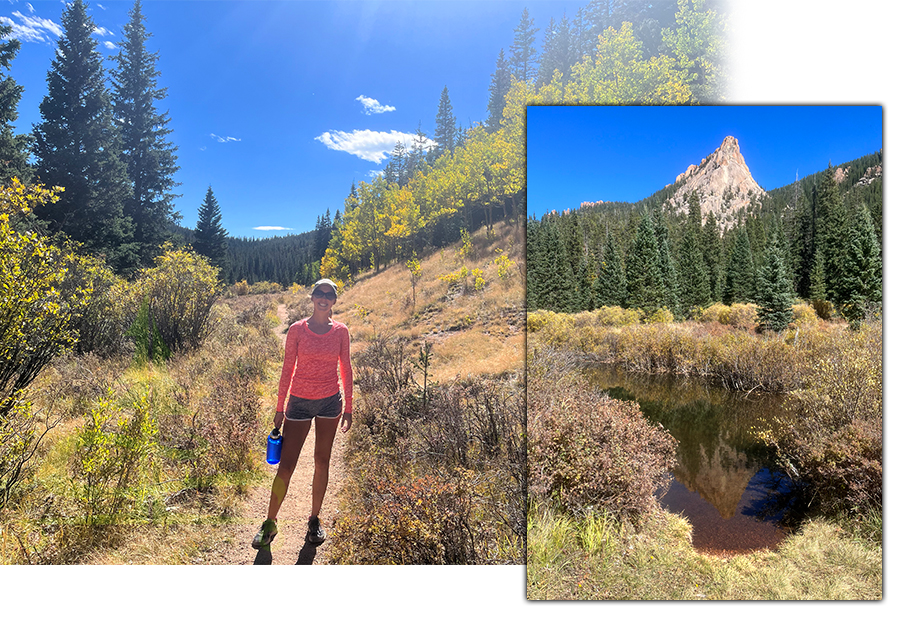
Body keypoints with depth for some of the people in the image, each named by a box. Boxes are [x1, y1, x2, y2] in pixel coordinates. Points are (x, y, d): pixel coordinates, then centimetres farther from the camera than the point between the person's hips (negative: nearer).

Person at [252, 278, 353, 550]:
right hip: (300, 402, -1)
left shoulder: (340, 331, -1)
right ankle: (270, 522, 19)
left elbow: (346, 370, 5)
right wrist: (280, 408, 2)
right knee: (286, 465, 1)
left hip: (330, 403, 2)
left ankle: (314, 519, 28)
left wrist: (348, 407, 5)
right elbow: (287, 369, 0)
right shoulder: (297, 330, -5)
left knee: (322, 462, 11)